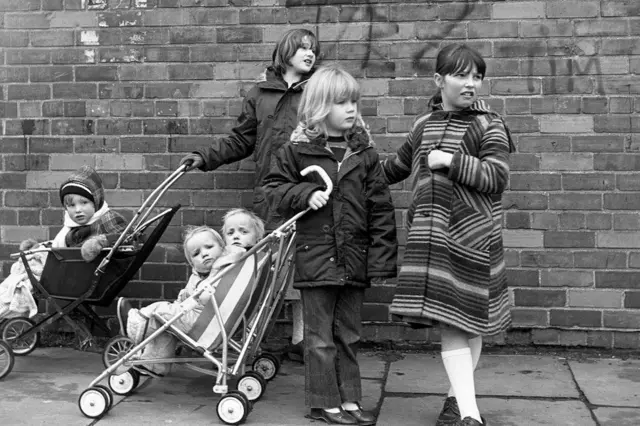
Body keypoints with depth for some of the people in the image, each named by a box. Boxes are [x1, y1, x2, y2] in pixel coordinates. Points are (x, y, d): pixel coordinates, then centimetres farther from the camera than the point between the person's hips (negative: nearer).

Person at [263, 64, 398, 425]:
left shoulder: (365, 153, 3)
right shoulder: (298, 150, -2)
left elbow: (381, 209, 2)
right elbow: (275, 189, 5)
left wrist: (382, 259, -2)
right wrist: (305, 194, -14)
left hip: (355, 259, 3)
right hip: (316, 257, -2)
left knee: (349, 335, 14)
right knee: (320, 338, 5)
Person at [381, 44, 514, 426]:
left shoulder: (489, 126, 0)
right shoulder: (424, 125, 14)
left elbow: (497, 177, -11)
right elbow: (399, 165, 29)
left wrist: (452, 161, -15)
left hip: (473, 233, -3)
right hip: (431, 236, 3)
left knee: (468, 321, 5)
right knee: (450, 323, -4)